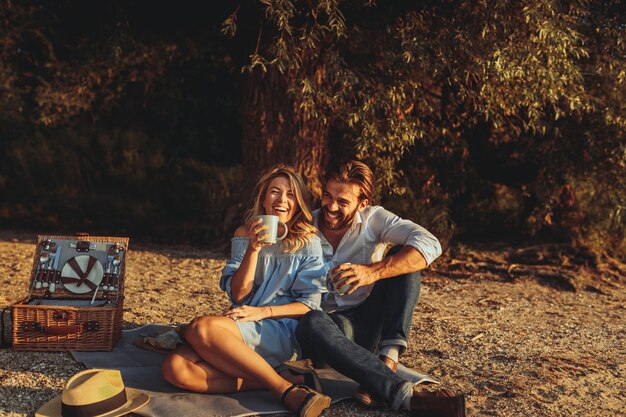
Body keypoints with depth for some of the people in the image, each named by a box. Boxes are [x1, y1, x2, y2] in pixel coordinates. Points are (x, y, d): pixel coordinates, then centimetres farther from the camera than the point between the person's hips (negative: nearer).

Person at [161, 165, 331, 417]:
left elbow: (311, 304, -1)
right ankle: (282, 384, -26)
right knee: (175, 369, -25)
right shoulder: (245, 235, 11)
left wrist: (263, 312, -14)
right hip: (241, 326, 5)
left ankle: (283, 388, -25)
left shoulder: (308, 242, 3)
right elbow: (238, 294, 1)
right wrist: (253, 248, -12)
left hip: (281, 332, -4)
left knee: (201, 328, -32)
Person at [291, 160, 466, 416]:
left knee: (403, 257, -18)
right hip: (327, 329, -1)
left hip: (368, 326, 1)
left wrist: (373, 272, -35)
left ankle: (387, 361, -29)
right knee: (311, 322, -38)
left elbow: (430, 245, -23)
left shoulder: (374, 219, -5)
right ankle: (405, 396, -45)